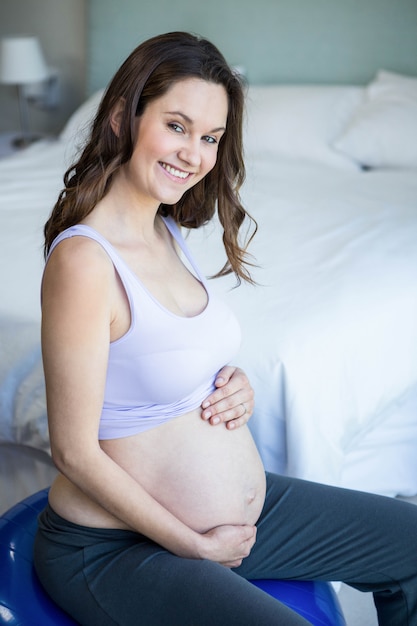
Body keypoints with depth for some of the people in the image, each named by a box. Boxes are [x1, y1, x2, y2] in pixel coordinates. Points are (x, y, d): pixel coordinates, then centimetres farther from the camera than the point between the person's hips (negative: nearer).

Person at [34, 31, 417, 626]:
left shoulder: (167, 232, 3)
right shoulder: (84, 260, -24)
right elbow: (75, 452, -21)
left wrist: (234, 386, -5)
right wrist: (197, 546, -14)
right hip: (117, 548, -8)